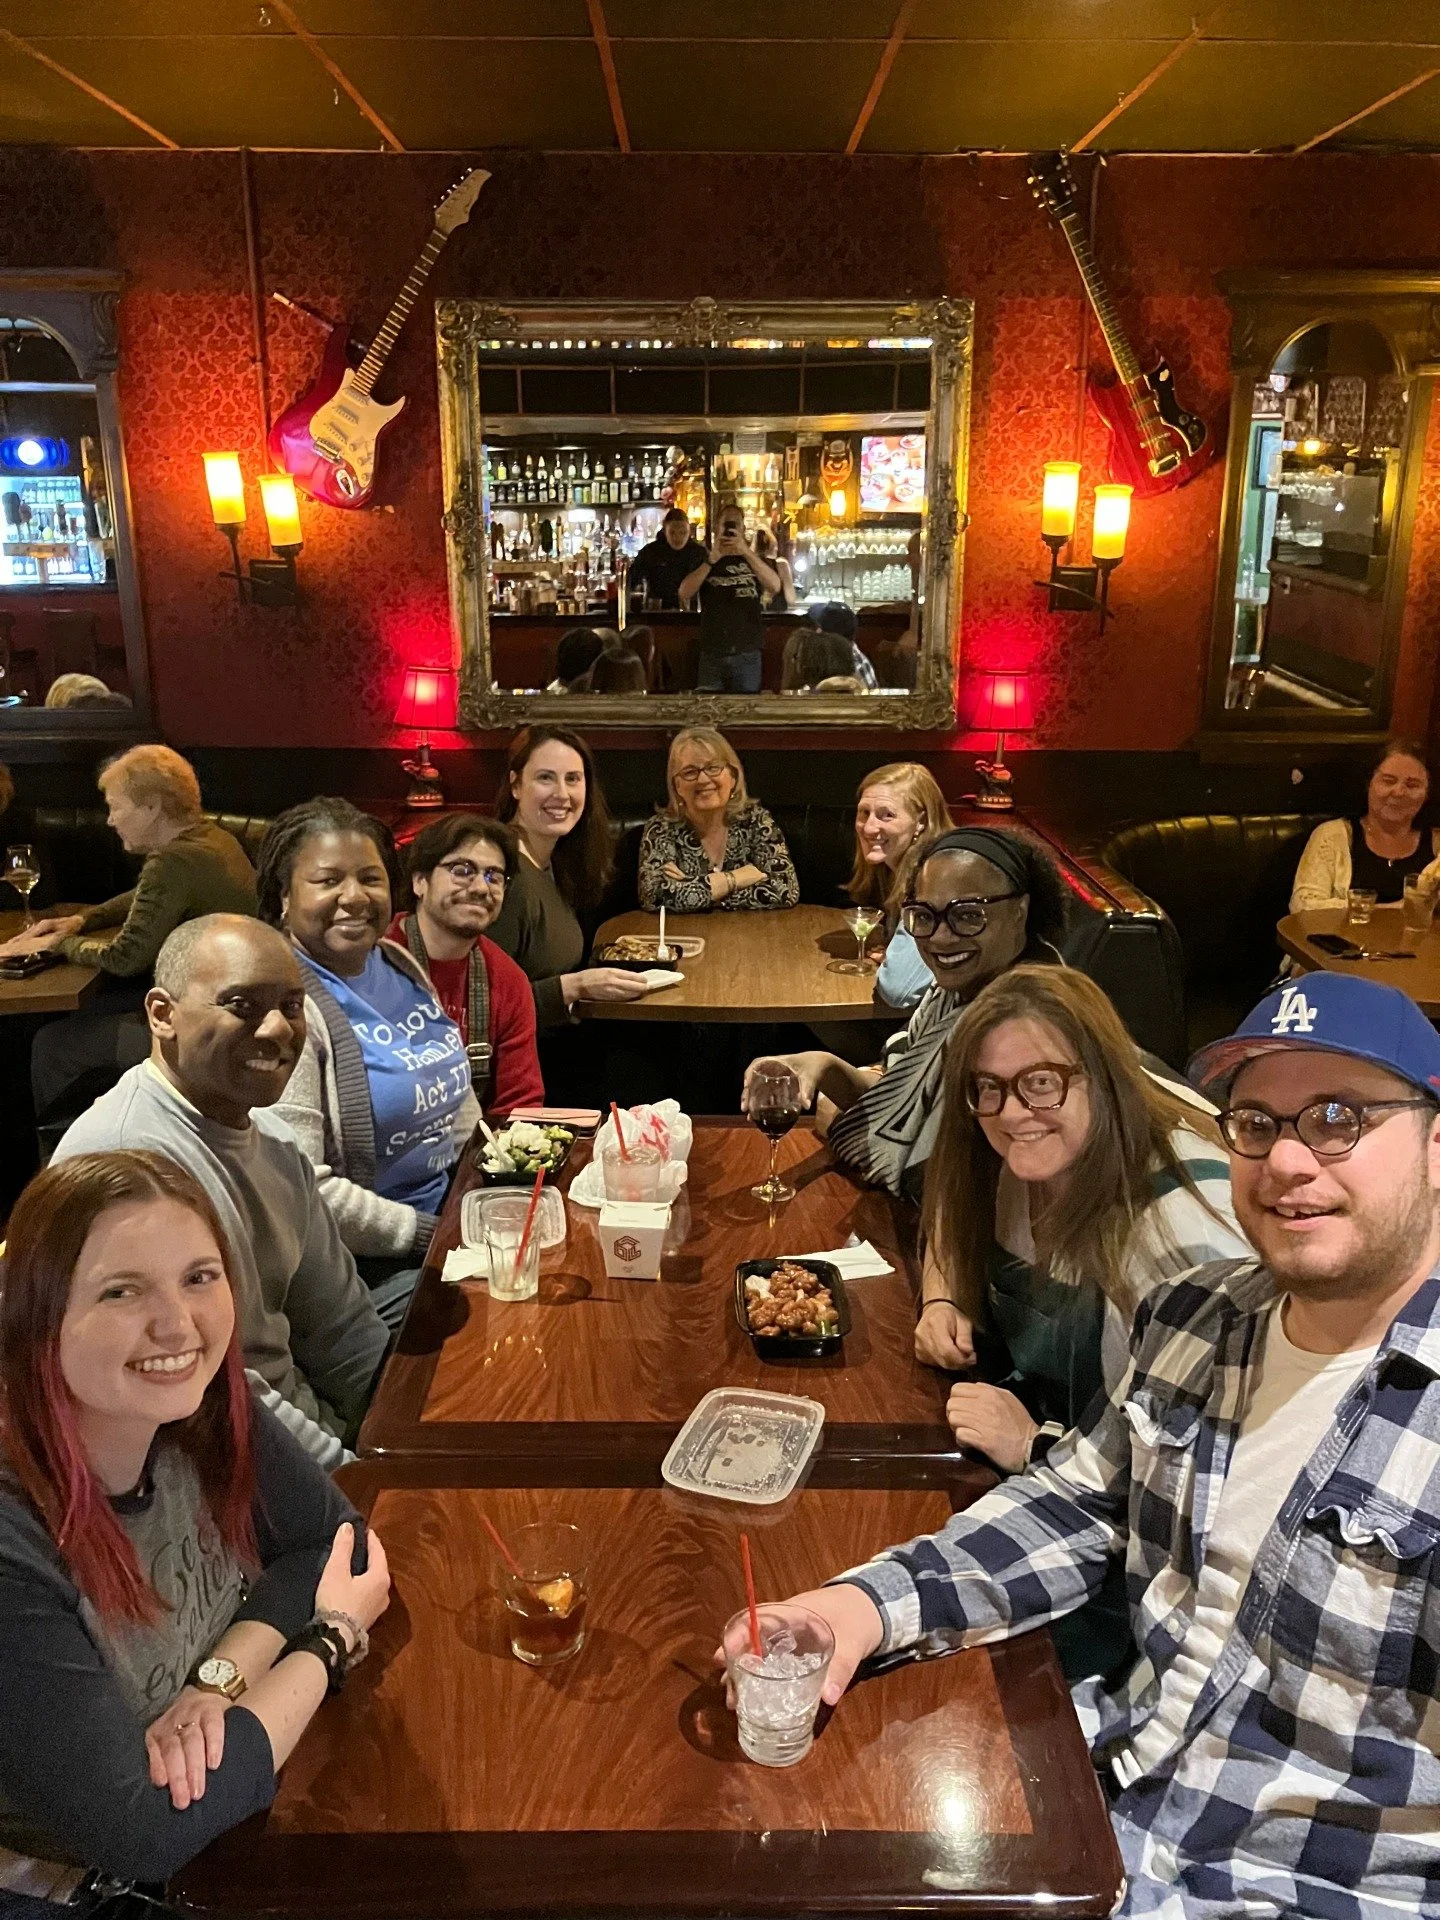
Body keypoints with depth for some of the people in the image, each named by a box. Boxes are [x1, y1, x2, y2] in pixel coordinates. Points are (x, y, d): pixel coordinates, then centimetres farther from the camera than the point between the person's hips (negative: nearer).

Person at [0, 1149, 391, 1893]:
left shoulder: (198, 1412, -13)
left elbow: (332, 1536, -1)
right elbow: (139, 1832, -26)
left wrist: (221, 1677, -19)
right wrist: (332, 1637, -16)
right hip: (65, 1894, -5)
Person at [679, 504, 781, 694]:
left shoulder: (754, 560, 9)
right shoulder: (705, 562, 11)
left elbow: (775, 587, -12)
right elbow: (684, 593, -7)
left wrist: (746, 552, -24)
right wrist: (712, 559, -18)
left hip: (748, 654, 0)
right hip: (712, 653, 0)